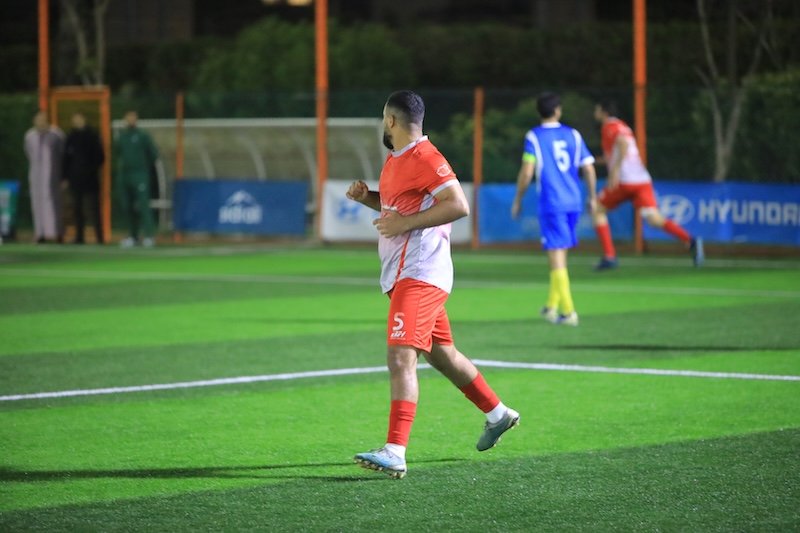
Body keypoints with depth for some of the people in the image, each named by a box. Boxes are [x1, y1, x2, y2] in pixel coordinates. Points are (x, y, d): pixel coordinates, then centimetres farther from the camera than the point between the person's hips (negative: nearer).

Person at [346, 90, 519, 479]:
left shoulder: (424, 159, -14)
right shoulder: (395, 159, 17)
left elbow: (458, 205, -23)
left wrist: (405, 223, -23)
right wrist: (366, 196, 12)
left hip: (420, 274, -11)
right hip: (403, 273, 11)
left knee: (401, 358, -19)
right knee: (441, 353, 21)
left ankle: (395, 452, -26)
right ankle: (497, 414, 37)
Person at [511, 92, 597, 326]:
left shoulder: (534, 137, -3)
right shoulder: (573, 135, 8)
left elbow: (527, 171, -9)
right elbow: (588, 168, 7)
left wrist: (518, 200, 2)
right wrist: (593, 197, 19)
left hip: (551, 203, -4)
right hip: (573, 202, 4)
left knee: (557, 256, -4)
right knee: (559, 254, 18)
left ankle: (568, 311, -9)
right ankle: (552, 305, 24)